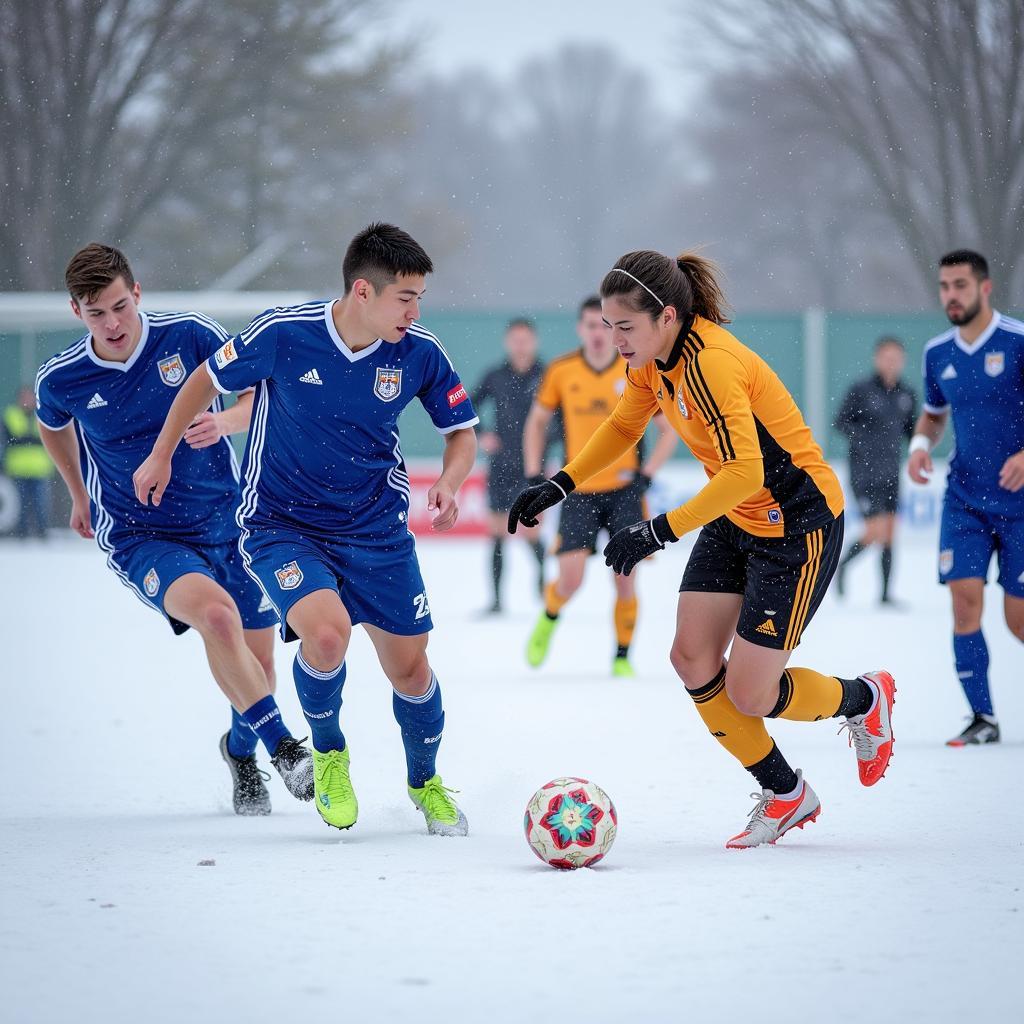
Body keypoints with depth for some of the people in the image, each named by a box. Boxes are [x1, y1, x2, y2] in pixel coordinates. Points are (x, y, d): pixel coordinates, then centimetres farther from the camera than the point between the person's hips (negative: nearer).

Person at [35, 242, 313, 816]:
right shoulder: (61, 381, -8)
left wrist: (223, 422, -24)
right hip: (139, 537, -2)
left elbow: (259, 394, -3)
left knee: (257, 664, 5)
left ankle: (241, 747, 38)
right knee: (216, 612, -31)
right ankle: (282, 747, -23)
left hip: (227, 523, 2)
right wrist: (79, 496, 27)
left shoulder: (190, 335, -12)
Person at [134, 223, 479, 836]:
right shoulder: (283, 334, -19)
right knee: (327, 631, -28)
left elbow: (462, 431, 4)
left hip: (377, 528, 3)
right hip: (282, 525, -3)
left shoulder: (419, 354, -12)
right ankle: (328, 753, 2)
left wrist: (448, 484, -17)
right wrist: (161, 456, 9)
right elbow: (208, 380, 0)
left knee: (410, 669, 5)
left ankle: (425, 784, 35)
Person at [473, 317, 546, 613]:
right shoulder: (495, 377, 3)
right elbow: (467, 408, 13)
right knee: (497, 531, 3)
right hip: (501, 464, 3)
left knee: (531, 531, -9)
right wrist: (480, 436, 1)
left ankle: (542, 576, 16)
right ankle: (496, 598, 8)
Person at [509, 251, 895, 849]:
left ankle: (864, 700, 25)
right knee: (693, 658, 0)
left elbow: (745, 471, -38)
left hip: (800, 523, -9)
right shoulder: (656, 358, -3)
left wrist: (660, 531, -39)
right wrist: (559, 486, 5)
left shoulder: (711, 363, -30)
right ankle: (785, 795, 16)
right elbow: (623, 427, 16)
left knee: (748, 696, -5)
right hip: (735, 519, 9)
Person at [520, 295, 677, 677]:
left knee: (625, 580, -2)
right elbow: (536, 422, 12)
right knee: (570, 580, -11)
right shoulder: (561, 371, -2)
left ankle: (622, 658, 15)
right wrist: (534, 475, 5)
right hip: (578, 492, 0)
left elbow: (669, 431, 2)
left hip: (624, 491, 0)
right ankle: (549, 618, 21)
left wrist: (646, 475, -9)